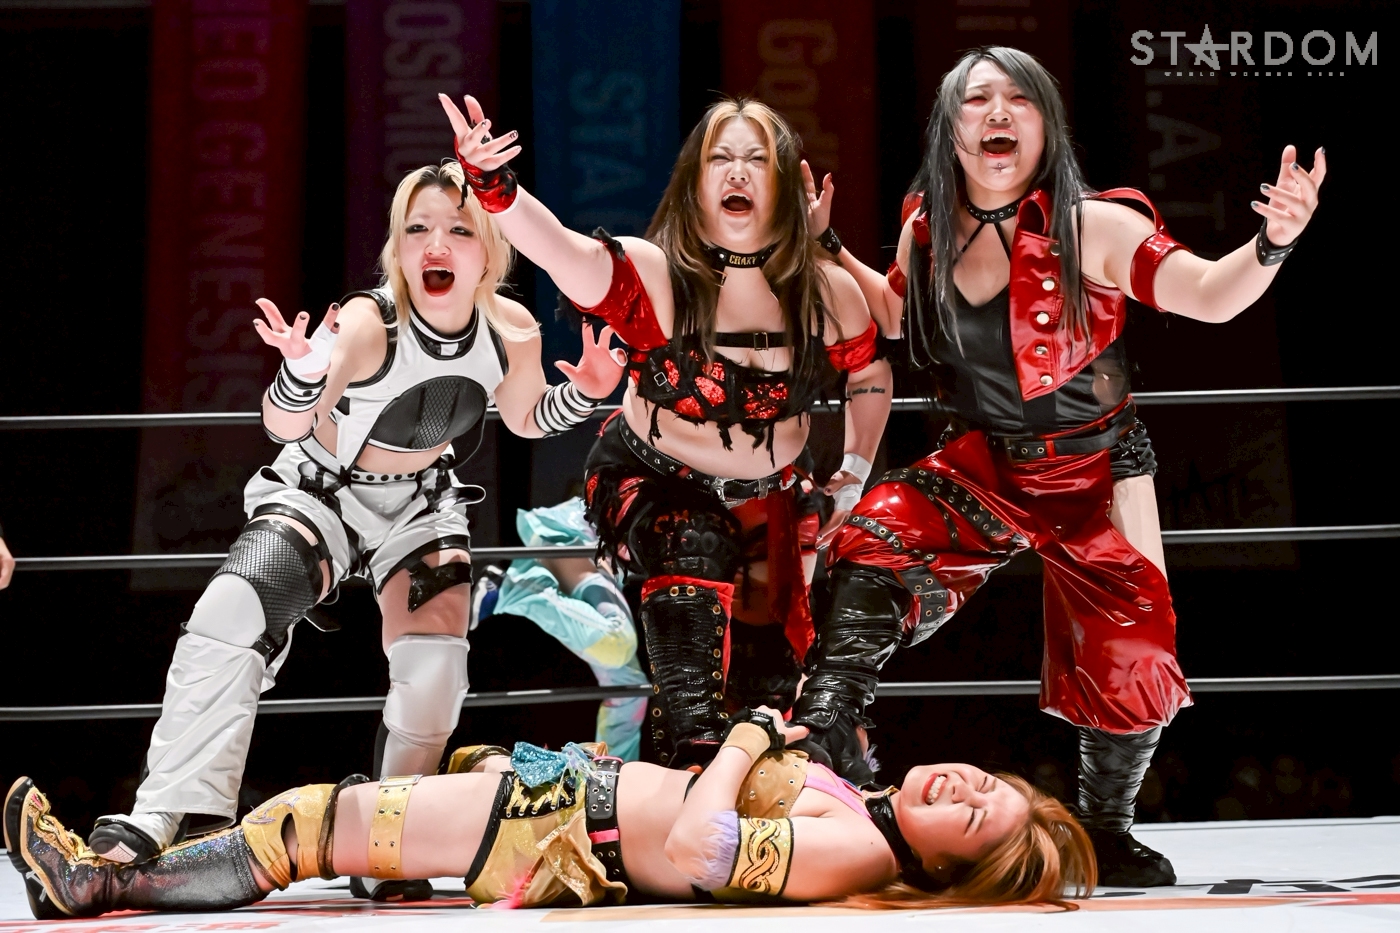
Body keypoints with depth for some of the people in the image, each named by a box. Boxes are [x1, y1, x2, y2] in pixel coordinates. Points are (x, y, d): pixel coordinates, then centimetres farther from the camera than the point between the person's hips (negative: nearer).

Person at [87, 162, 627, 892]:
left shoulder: (511, 331, -18)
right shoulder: (368, 323, -32)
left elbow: (526, 420, 3)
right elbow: (285, 428, -42)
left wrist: (581, 394, -18)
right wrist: (303, 375, -64)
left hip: (421, 503, 4)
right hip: (320, 490, -3)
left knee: (433, 677, -13)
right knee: (229, 617, -26)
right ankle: (165, 820, -25)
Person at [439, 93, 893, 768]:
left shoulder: (827, 293, -11)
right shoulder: (653, 276, -23)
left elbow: (870, 375, 11)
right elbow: (555, 247, -44)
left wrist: (856, 469, 7)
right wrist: (492, 185, -62)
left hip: (771, 496, 4)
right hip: (654, 482, -4)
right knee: (695, 548, -36)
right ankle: (692, 752, -38)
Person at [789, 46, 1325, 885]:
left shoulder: (1093, 228, -18)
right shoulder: (927, 230, -4)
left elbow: (1209, 295, -26)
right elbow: (898, 315, 18)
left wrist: (1271, 244, -45)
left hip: (1095, 478, -3)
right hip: (982, 469, 3)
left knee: (1128, 661, -4)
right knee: (875, 544, -23)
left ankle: (1106, 832, 20)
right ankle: (829, 726, -24)